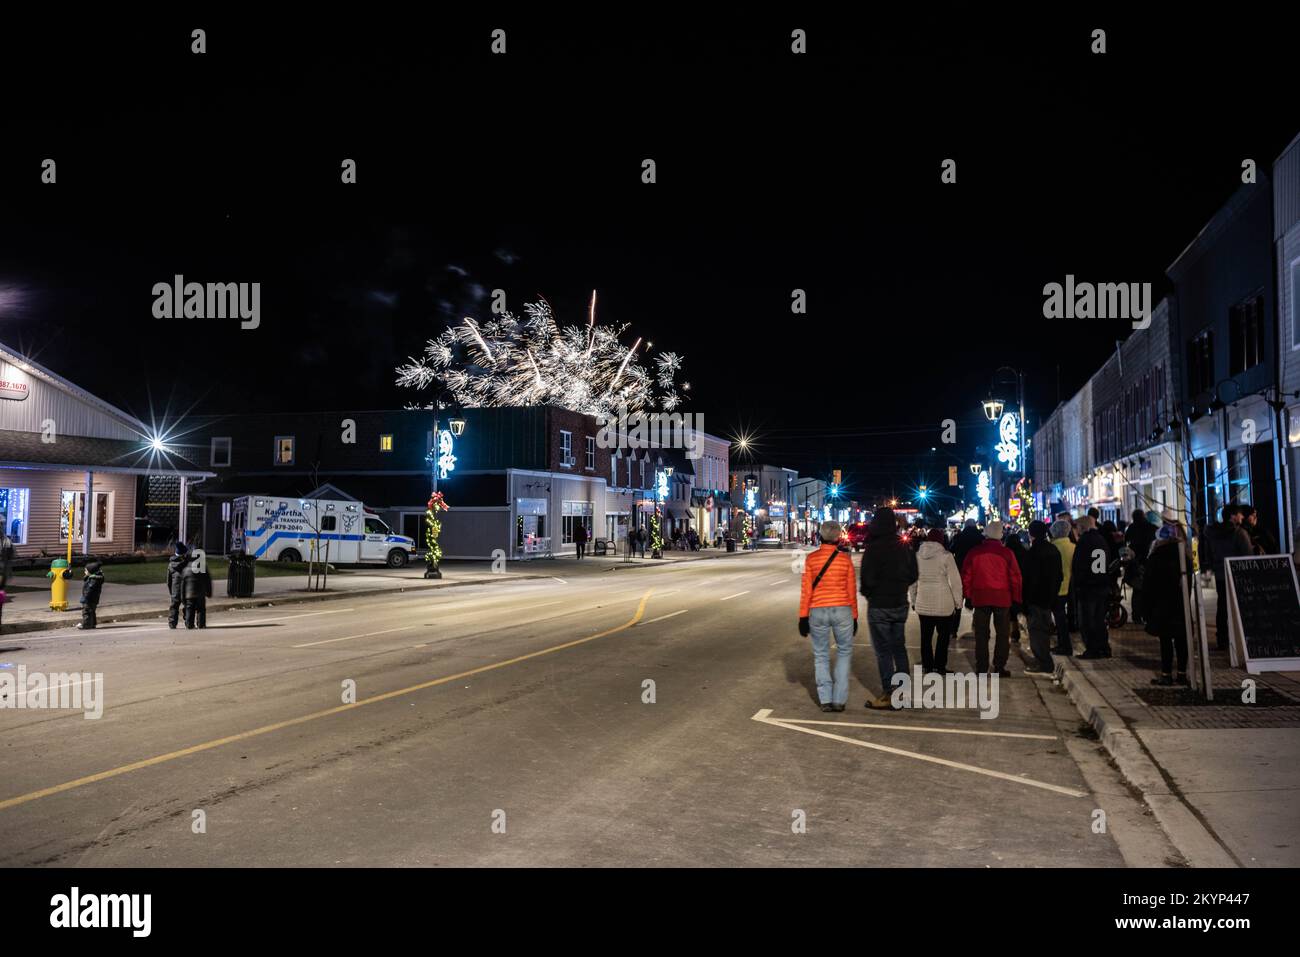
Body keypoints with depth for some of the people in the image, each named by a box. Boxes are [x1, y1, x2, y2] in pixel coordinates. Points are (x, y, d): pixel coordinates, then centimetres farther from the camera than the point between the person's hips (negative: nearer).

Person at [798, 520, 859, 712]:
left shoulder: (811, 558, -3)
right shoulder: (845, 559, -3)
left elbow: (806, 590, -3)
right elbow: (851, 590, 1)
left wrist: (803, 616, 3)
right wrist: (854, 616, 10)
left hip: (818, 612, 0)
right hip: (842, 610, 0)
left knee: (821, 655, 11)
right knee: (844, 652, 14)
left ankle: (825, 700, 6)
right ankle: (839, 700, 9)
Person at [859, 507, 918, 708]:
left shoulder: (873, 549, -19)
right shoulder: (905, 547, 3)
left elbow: (867, 578, -20)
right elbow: (913, 575, 10)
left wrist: (865, 591, 0)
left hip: (879, 606, -6)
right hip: (900, 603, 7)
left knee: (883, 650, 0)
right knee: (899, 647, 17)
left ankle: (887, 695, 2)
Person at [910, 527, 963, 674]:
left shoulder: (917, 555, 4)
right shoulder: (946, 555, -9)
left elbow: (912, 581, 10)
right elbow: (955, 581, -8)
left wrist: (913, 600, 19)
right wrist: (958, 601, 1)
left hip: (923, 603, 4)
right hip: (943, 604, -4)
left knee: (925, 635, 11)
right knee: (943, 635, 9)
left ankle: (926, 665, 17)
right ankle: (939, 666, 10)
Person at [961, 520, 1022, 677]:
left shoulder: (974, 552, -2)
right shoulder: (1006, 552, -6)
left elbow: (966, 576, 2)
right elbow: (1015, 577, -3)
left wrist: (968, 596, 11)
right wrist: (1016, 599, 7)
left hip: (980, 597, 1)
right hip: (1002, 598, -1)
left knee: (981, 634, 8)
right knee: (1003, 634, 9)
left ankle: (981, 668, 9)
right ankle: (999, 667, 7)